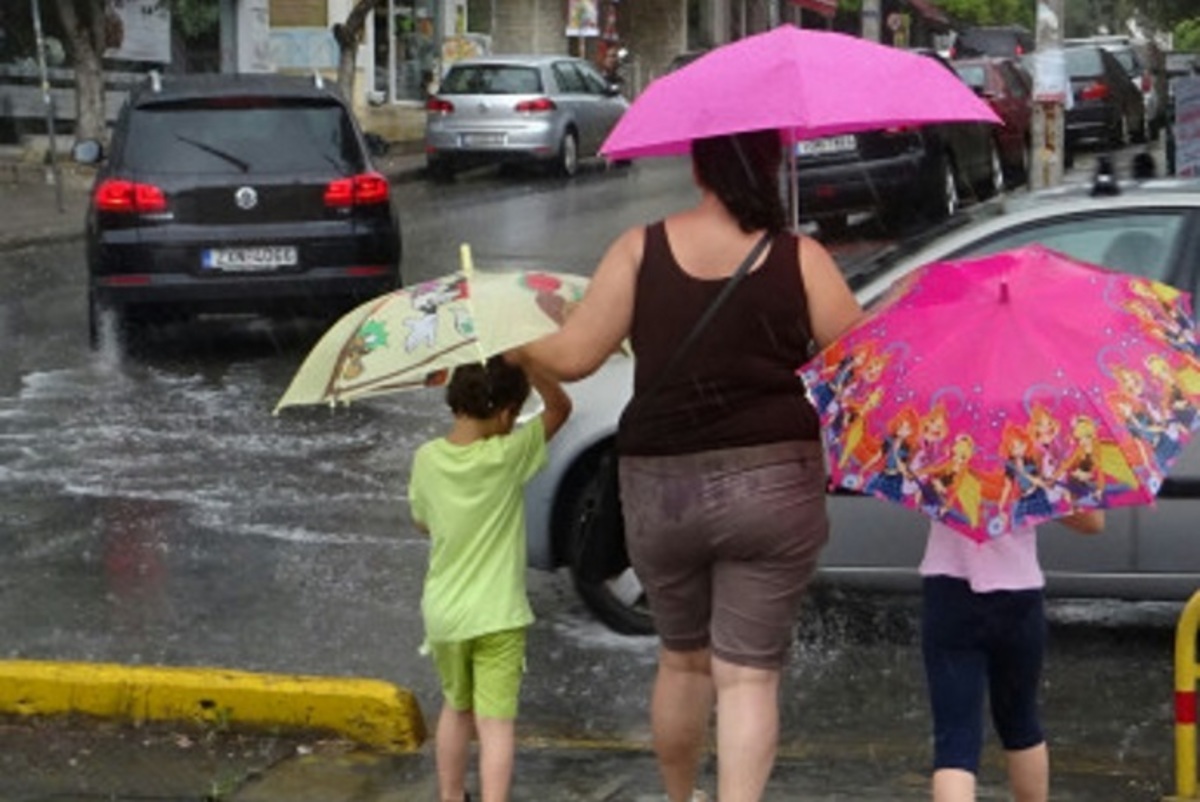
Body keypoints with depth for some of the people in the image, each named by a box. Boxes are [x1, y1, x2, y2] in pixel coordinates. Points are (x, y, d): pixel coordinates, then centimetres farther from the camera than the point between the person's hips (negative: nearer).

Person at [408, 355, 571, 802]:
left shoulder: (426, 460, -4)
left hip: (443, 614, 4)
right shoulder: (507, 456, -14)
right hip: (497, 616, -4)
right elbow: (560, 408, -5)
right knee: (495, 722, -4)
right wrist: (526, 362, -14)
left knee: (456, 708, 24)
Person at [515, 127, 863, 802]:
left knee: (683, 660, 23)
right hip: (772, 488, -2)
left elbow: (572, 357, -5)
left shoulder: (641, 250, -4)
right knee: (749, 676, 3)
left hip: (662, 491, 2)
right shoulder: (800, 259, -7)